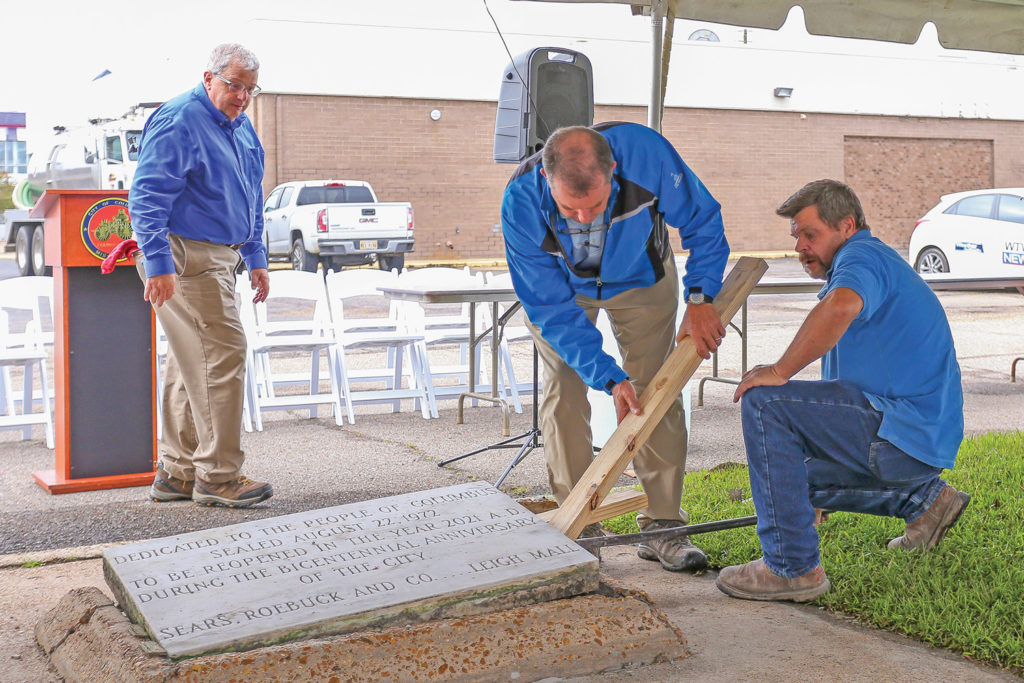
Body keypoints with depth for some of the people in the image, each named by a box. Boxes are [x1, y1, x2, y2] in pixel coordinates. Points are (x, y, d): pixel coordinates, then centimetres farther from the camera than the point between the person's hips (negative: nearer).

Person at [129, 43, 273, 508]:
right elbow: (147, 197, -18)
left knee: (192, 364, 12)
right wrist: (158, 263, -25)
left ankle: (176, 474, 19)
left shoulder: (241, 127, 17)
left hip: (219, 258, 10)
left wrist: (255, 258, 23)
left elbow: (250, 200, 27)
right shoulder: (178, 122, -12)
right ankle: (218, 476, -6)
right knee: (223, 355, -12)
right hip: (186, 258, -10)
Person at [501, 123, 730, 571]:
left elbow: (703, 220, -18)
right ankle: (579, 530, -1)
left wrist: (700, 297, -27)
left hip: (639, 275, 1)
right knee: (564, 396, -10)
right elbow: (551, 307, -29)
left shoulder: (644, 152, -38)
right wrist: (609, 377, -35)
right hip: (560, 285, 0)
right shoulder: (521, 202, -37)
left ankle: (663, 526, -1)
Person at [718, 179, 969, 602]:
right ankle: (923, 497, 20)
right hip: (924, 440, 11)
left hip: (904, 436, -11)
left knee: (765, 402, -20)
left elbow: (841, 306, -35)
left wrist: (780, 371, -26)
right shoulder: (878, 265, 27)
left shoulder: (862, 255, -8)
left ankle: (792, 567, -19)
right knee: (789, 469, 24)